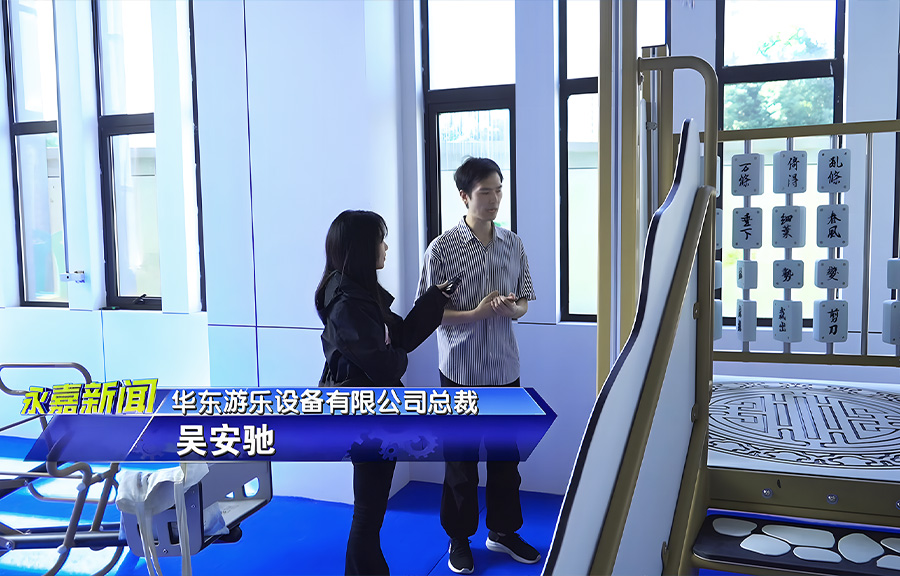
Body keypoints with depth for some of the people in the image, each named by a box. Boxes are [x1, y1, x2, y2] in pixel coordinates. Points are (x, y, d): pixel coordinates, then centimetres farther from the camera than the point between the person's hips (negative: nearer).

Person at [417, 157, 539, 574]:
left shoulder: (513, 245, 3)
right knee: (461, 459, 10)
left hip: (504, 370, 4)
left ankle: (502, 531, 35)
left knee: (506, 455, 15)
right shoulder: (443, 248, -11)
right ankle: (460, 538, 30)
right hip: (460, 372, -4)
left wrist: (512, 309, -13)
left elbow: (523, 302, 10)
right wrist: (475, 313, -21)